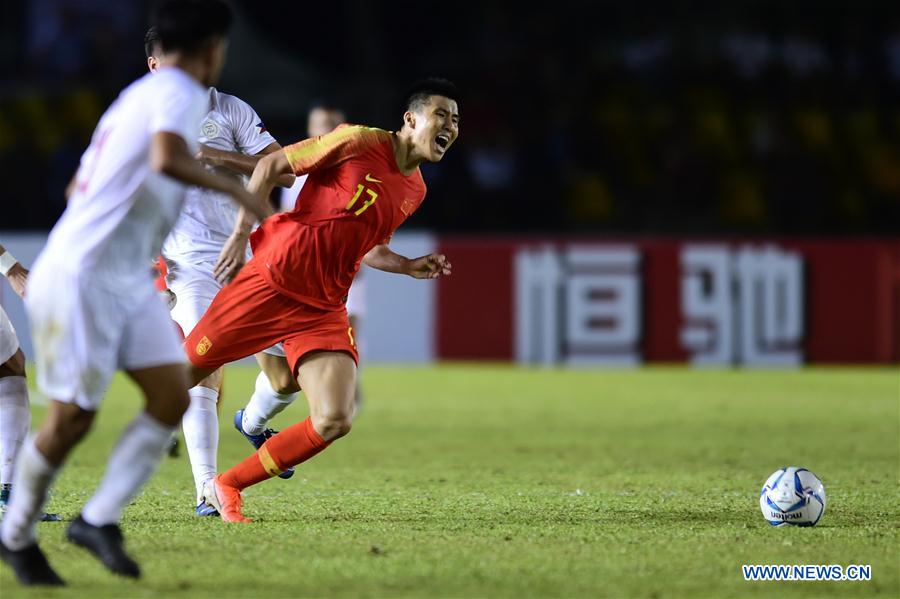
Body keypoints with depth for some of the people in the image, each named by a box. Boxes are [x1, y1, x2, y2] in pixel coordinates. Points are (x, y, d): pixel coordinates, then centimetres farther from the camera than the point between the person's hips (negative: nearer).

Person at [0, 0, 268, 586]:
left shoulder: (141, 94, 17)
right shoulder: (179, 92, -12)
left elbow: (79, 186, 23)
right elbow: (168, 159, -34)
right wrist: (237, 190, -23)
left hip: (130, 283, 9)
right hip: (81, 278, -9)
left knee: (172, 396, -3)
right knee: (72, 418, -1)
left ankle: (98, 519, -1)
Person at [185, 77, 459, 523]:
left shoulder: (415, 191, 12)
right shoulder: (359, 142, -10)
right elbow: (271, 165, -4)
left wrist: (409, 267, 9)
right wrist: (241, 233, -8)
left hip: (324, 309, 6)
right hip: (272, 281, -6)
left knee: (334, 422, -12)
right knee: (183, 372, -1)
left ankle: (226, 487, 4)